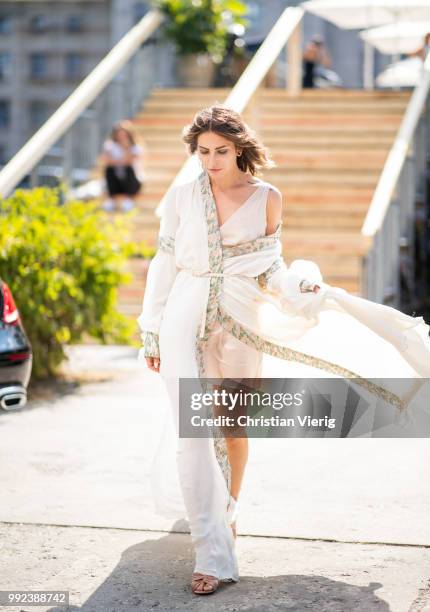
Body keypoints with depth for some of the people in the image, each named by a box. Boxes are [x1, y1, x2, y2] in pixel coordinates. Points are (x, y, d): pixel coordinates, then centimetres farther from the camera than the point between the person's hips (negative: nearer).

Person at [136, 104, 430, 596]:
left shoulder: (266, 198, 3)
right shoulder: (181, 197, 3)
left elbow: (270, 267, 7)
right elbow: (163, 265, 7)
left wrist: (297, 287, -14)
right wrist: (151, 335, 7)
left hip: (241, 322, 1)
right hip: (185, 320, -1)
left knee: (233, 427, 10)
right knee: (192, 432, -10)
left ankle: (226, 511, 38)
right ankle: (212, 552, -9)